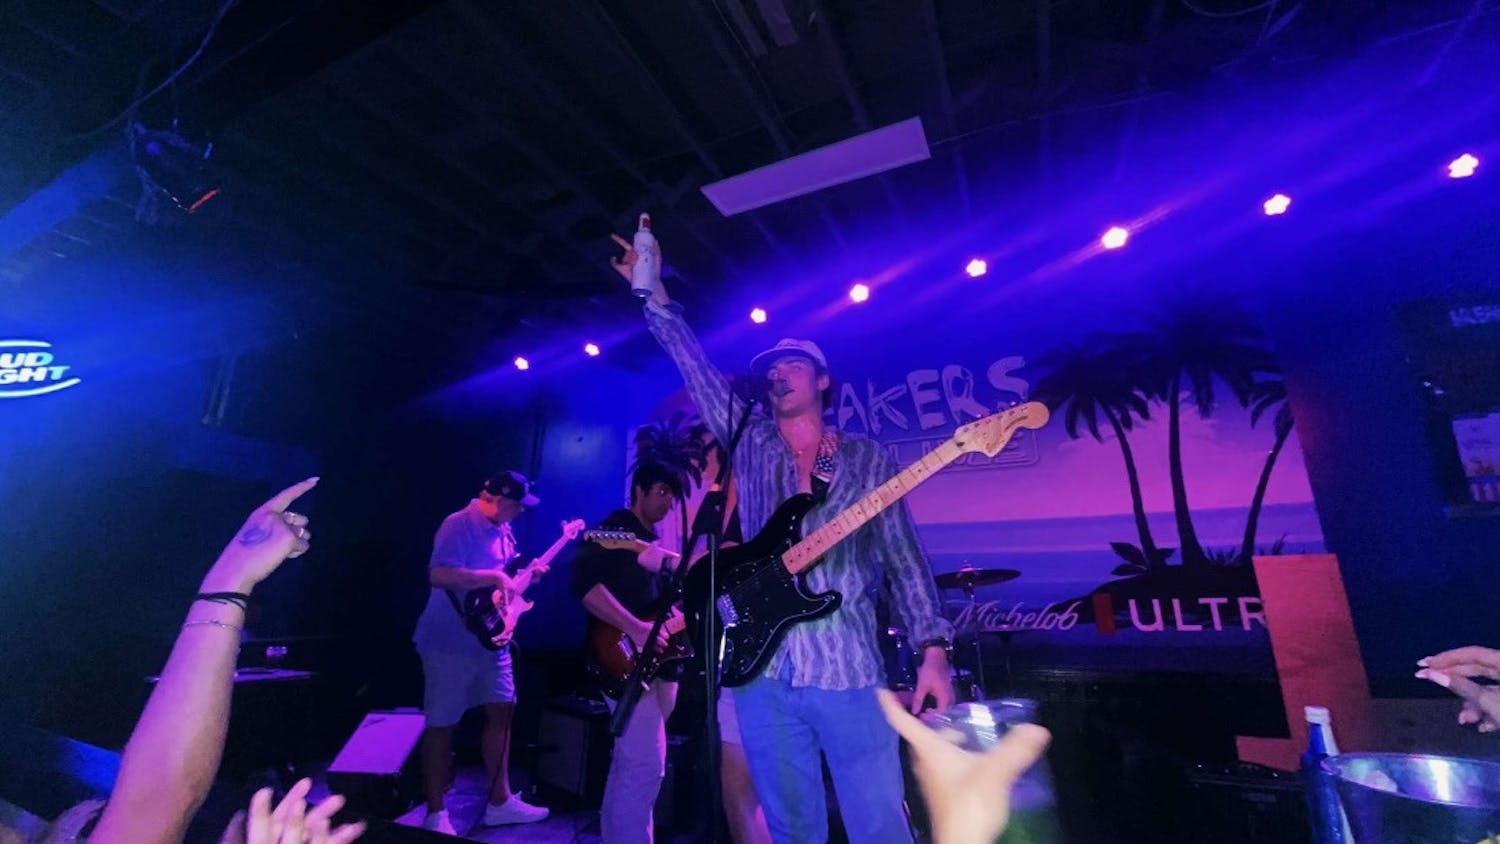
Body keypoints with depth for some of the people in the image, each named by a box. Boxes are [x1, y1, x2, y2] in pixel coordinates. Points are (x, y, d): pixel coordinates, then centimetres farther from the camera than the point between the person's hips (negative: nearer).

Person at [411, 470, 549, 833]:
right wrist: (493, 576, -28)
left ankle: (499, 802, 27)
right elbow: (438, 575, -32)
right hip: (451, 644, -9)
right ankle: (435, 814, 21)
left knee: (501, 712, 13)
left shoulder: (502, 529, 8)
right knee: (442, 724, 5)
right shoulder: (458, 525, -19)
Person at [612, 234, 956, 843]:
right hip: (762, 669, 2)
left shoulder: (868, 459, 7)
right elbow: (695, 367, 7)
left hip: (848, 669, -2)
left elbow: (904, 560, 3)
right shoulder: (750, 445, 11)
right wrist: (656, 297, 1)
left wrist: (933, 649, -5)